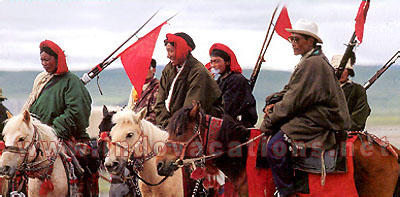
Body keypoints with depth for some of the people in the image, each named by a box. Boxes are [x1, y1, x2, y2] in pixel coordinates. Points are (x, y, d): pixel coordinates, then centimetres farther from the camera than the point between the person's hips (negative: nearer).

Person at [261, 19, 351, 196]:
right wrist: (274, 104, 3)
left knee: (275, 147, -23)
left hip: (316, 120, -11)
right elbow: (290, 91, 21)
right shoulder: (307, 62, 18)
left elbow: (295, 100, -18)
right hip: (307, 116, 11)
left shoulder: (313, 63, -16)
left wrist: (273, 116, -10)